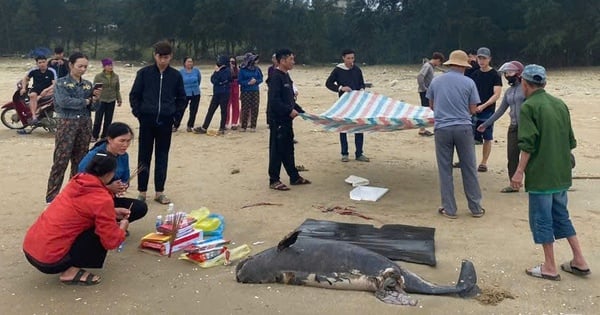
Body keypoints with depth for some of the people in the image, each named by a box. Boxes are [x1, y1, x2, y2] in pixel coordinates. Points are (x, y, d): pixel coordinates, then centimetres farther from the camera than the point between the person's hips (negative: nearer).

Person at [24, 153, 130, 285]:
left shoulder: (77, 181, 6)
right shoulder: (102, 199, -17)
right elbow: (111, 241, -11)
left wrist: (112, 212, 22)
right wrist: (122, 227, 9)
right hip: (49, 260, -8)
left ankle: (69, 266, 14)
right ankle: (71, 272, -3)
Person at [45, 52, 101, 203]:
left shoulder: (88, 84, 12)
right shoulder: (62, 82, -1)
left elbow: (93, 107, 10)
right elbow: (63, 101, -17)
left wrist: (95, 98, -11)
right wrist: (85, 101, -9)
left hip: (85, 124, 5)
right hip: (67, 123, -5)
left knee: (80, 161, 9)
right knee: (61, 161, -6)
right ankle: (51, 197, 0)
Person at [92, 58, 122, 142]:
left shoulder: (116, 76, 4)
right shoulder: (98, 76, -6)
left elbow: (117, 89, 11)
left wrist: (119, 99, 8)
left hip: (111, 101, 3)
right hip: (101, 101, -3)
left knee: (108, 120, 7)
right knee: (98, 120, -1)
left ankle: (104, 136, 19)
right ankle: (94, 136, 12)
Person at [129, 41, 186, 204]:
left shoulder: (176, 75, 3)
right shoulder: (144, 73, -1)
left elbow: (181, 98, 12)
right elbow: (134, 95, 4)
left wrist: (175, 115, 4)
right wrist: (139, 114, -2)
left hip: (165, 122, 1)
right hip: (147, 121, -1)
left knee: (162, 157, 7)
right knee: (144, 157, 5)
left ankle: (159, 192, 15)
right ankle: (142, 191, 14)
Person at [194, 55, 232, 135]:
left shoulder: (227, 70, -8)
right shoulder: (218, 70, 12)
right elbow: (212, 80, 2)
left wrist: (217, 72, -8)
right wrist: (216, 72, -9)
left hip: (224, 93, -7)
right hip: (216, 93, 7)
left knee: (223, 111, 1)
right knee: (210, 110, 6)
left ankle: (222, 128, 10)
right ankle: (204, 128, 9)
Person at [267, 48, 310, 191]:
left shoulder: (286, 76, 15)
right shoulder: (275, 77, -15)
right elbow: (274, 100, -23)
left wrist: (300, 111, 14)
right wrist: (289, 111, -22)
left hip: (287, 120, 10)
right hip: (277, 120, -10)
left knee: (288, 149, 16)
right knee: (277, 150, -2)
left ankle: (294, 177, 25)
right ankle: (274, 180, 6)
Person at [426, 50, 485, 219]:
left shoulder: (436, 81, 3)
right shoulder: (468, 83, -3)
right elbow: (473, 109, -1)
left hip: (442, 128, 1)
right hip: (463, 128, -1)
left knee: (445, 170, 7)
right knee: (469, 169, 9)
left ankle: (449, 209, 12)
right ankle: (475, 208, 17)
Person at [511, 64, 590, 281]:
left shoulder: (529, 107, -12)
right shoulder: (560, 104, 9)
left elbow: (528, 144, -18)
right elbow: (570, 141, 14)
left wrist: (519, 172, -14)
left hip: (541, 174, -7)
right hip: (562, 173, 7)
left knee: (542, 218, 4)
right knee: (561, 215, 19)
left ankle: (550, 267, 12)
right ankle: (579, 262, 22)